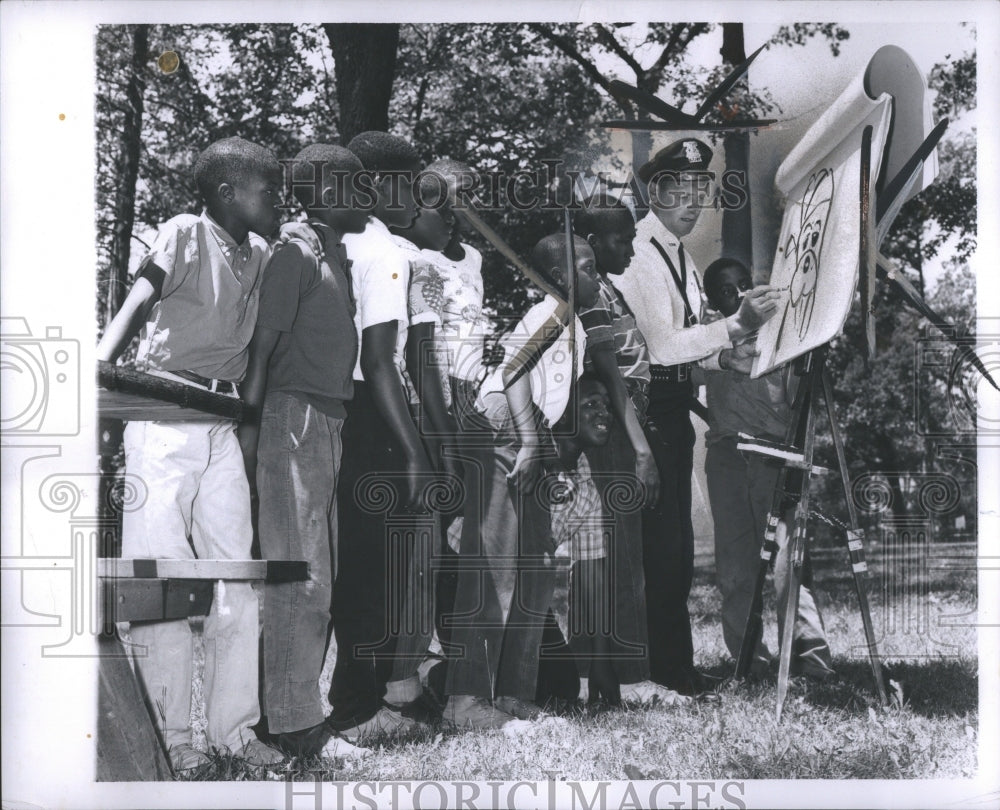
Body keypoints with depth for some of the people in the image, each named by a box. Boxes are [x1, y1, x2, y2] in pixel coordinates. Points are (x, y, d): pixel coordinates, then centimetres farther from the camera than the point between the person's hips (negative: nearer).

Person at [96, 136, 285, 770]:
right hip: (165, 414, -6)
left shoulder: (262, 255, 13)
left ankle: (234, 729, 10)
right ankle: (171, 735, 1)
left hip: (224, 425, 6)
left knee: (237, 571, 4)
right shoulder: (186, 235, -4)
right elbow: (138, 303, -13)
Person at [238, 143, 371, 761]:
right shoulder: (298, 255, -6)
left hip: (329, 424, 9)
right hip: (295, 416, -9)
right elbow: (265, 343, -12)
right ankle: (296, 724, -7)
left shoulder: (339, 259, 20)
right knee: (300, 574, -9)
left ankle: (301, 706, 18)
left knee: (320, 575, 11)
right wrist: (250, 424, -18)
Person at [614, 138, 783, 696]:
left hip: (675, 403, 10)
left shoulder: (680, 256, 15)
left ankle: (672, 658, 26)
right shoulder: (640, 253, -16)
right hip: (650, 404, -10)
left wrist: (718, 355, 4)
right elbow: (663, 344, -23)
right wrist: (736, 326, -28)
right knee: (670, 543, -5)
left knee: (669, 539, 15)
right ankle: (672, 666, 5)